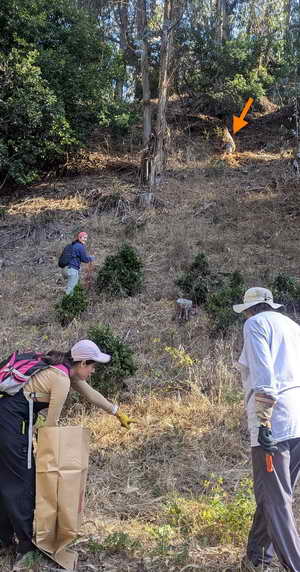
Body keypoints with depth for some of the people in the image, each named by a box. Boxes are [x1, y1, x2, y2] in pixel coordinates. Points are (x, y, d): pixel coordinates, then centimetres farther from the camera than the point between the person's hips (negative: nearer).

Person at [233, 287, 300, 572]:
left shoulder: (255, 324, 0)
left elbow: (263, 374, -14)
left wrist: (264, 421, -19)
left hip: (274, 420, -8)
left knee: (275, 500, -4)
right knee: (273, 493, 18)